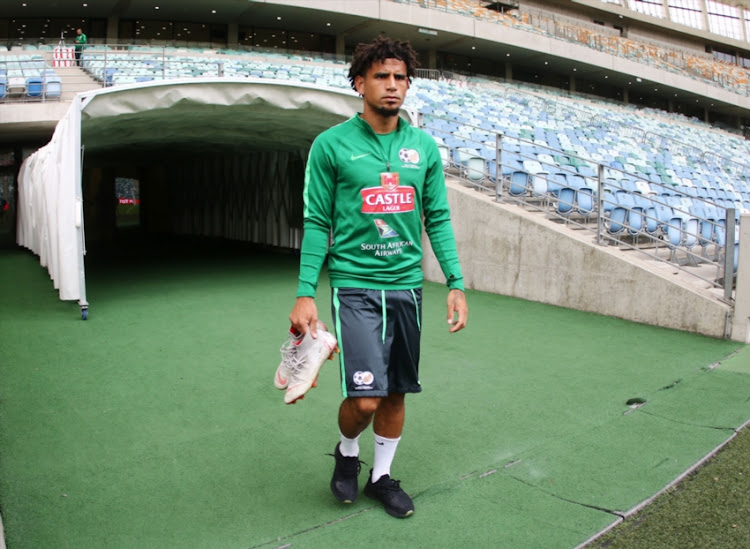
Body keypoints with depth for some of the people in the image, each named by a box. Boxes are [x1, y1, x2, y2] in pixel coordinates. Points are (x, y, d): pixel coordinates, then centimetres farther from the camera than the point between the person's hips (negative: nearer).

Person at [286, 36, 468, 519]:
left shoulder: (424, 147, 7)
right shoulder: (331, 145, -4)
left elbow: (439, 220, 9)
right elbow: (317, 223, -3)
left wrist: (456, 284, 2)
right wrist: (305, 294, -8)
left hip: (407, 285, 4)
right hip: (355, 285, -4)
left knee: (397, 392, 12)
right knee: (364, 397, -10)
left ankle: (382, 476, 33)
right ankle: (347, 453, 24)